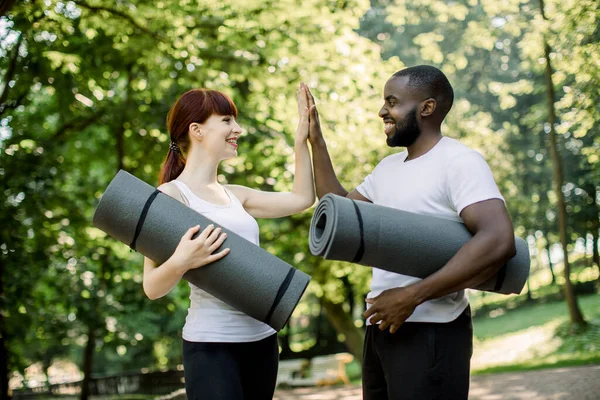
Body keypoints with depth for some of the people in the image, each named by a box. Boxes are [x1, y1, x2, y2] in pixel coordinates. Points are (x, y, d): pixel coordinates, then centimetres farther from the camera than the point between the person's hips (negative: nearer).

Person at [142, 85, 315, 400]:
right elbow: (152, 288, -10)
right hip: (212, 344, -7)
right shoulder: (171, 195, -7)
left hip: (262, 338, 7)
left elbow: (302, 198, 15)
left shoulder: (234, 195, 13)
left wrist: (302, 137, 14)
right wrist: (181, 263, -29)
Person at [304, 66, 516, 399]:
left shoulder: (459, 161, -12)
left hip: (430, 333, -8)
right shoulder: (388, 166, 14)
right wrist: (316, 139, 15)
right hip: (381, 327, 8)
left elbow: (499, 241, -25)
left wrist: (412, 296, -25)